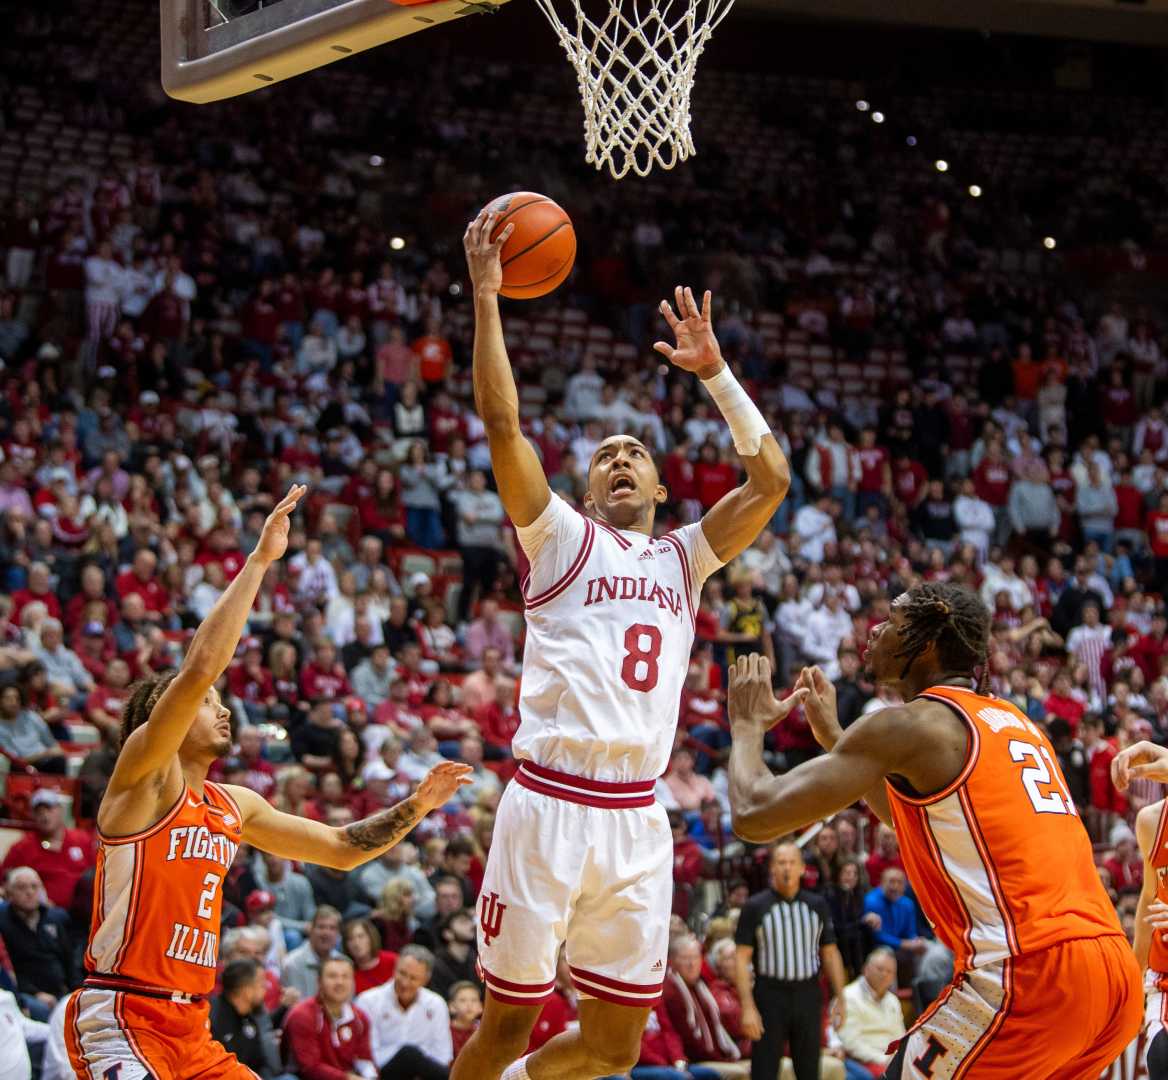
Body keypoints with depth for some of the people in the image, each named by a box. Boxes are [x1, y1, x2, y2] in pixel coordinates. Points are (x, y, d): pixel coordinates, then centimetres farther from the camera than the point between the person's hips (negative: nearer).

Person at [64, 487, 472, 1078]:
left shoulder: (235, 806, 16)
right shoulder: (143, 774, -7)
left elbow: (341, 848, 26)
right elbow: (199, 669, -21)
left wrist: (415, 806, 12)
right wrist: (258, 561, -19)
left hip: (190, 1028, 9)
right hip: (119, 1022, -9)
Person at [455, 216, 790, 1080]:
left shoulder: (683, 559, 19)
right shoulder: (561, 538, 7)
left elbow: (771, 477, 13)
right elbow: (502, 423, -5)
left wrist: (714, 372, 12)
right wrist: (486, 298, -7)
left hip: (637, 818, 5)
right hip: (550, 805, -4)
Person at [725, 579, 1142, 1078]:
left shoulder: (906, 725, -2)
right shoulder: (1014, 723, 24)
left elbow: (755, 816, -2)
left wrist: (748, 723, 17)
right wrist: (830, 734, 45)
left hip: (1029, 973, -9)